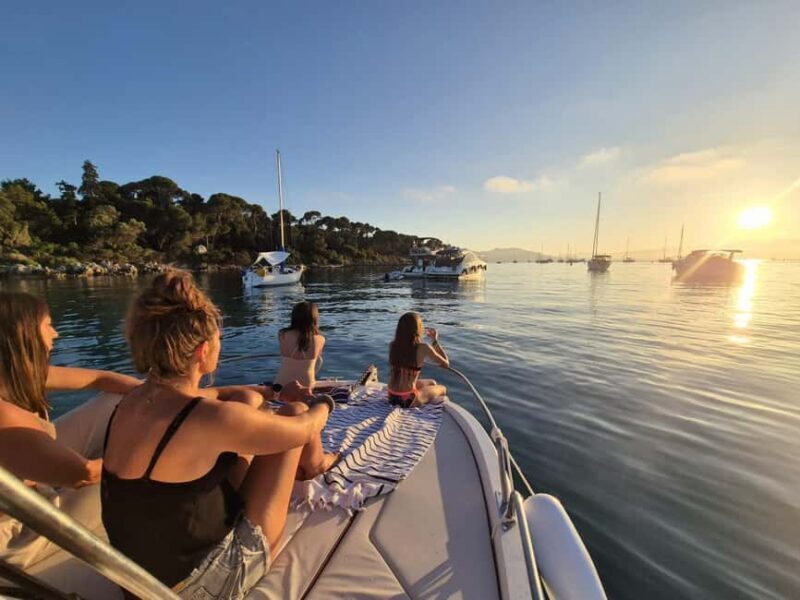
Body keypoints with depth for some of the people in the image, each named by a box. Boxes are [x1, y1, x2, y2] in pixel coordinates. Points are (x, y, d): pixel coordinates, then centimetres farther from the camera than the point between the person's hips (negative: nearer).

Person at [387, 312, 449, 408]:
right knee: (442, 389, 24)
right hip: (407, 400, -6)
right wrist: (435, 340, 3)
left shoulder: (393, 345, -4)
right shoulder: (423, 348, -18)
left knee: (431, 383, 30)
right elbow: (446, 363, -4)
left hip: (392, 396, 6)